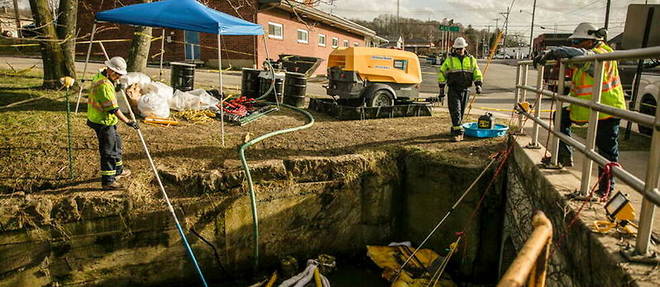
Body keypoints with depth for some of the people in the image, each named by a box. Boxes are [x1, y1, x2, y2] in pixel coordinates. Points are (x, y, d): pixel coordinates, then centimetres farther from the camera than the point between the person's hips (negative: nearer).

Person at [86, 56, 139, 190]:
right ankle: (107, 181, 7)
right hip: (103, 122, -11)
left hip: (107, 120, 11)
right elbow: (113, 108, -29)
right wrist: (127, 121, -26)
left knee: (116, 143, 24)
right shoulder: (104, 85, -27)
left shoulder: (100, 77, 7)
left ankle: (118, 170, 41)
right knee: (108, 151, -2)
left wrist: (115, 85, 17)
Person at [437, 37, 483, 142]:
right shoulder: (449, 60, 3)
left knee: (461, 112, 9)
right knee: (455, 111, -12)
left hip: (465, 90, 3)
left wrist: (478, 84, -3)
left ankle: (454, 131, 22)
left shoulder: (471, 60, 10)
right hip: (453, 90, -3)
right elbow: (442, 74, 5)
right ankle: (459, 132, -12)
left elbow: (477, 73, 13)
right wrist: (441, 90, 3)